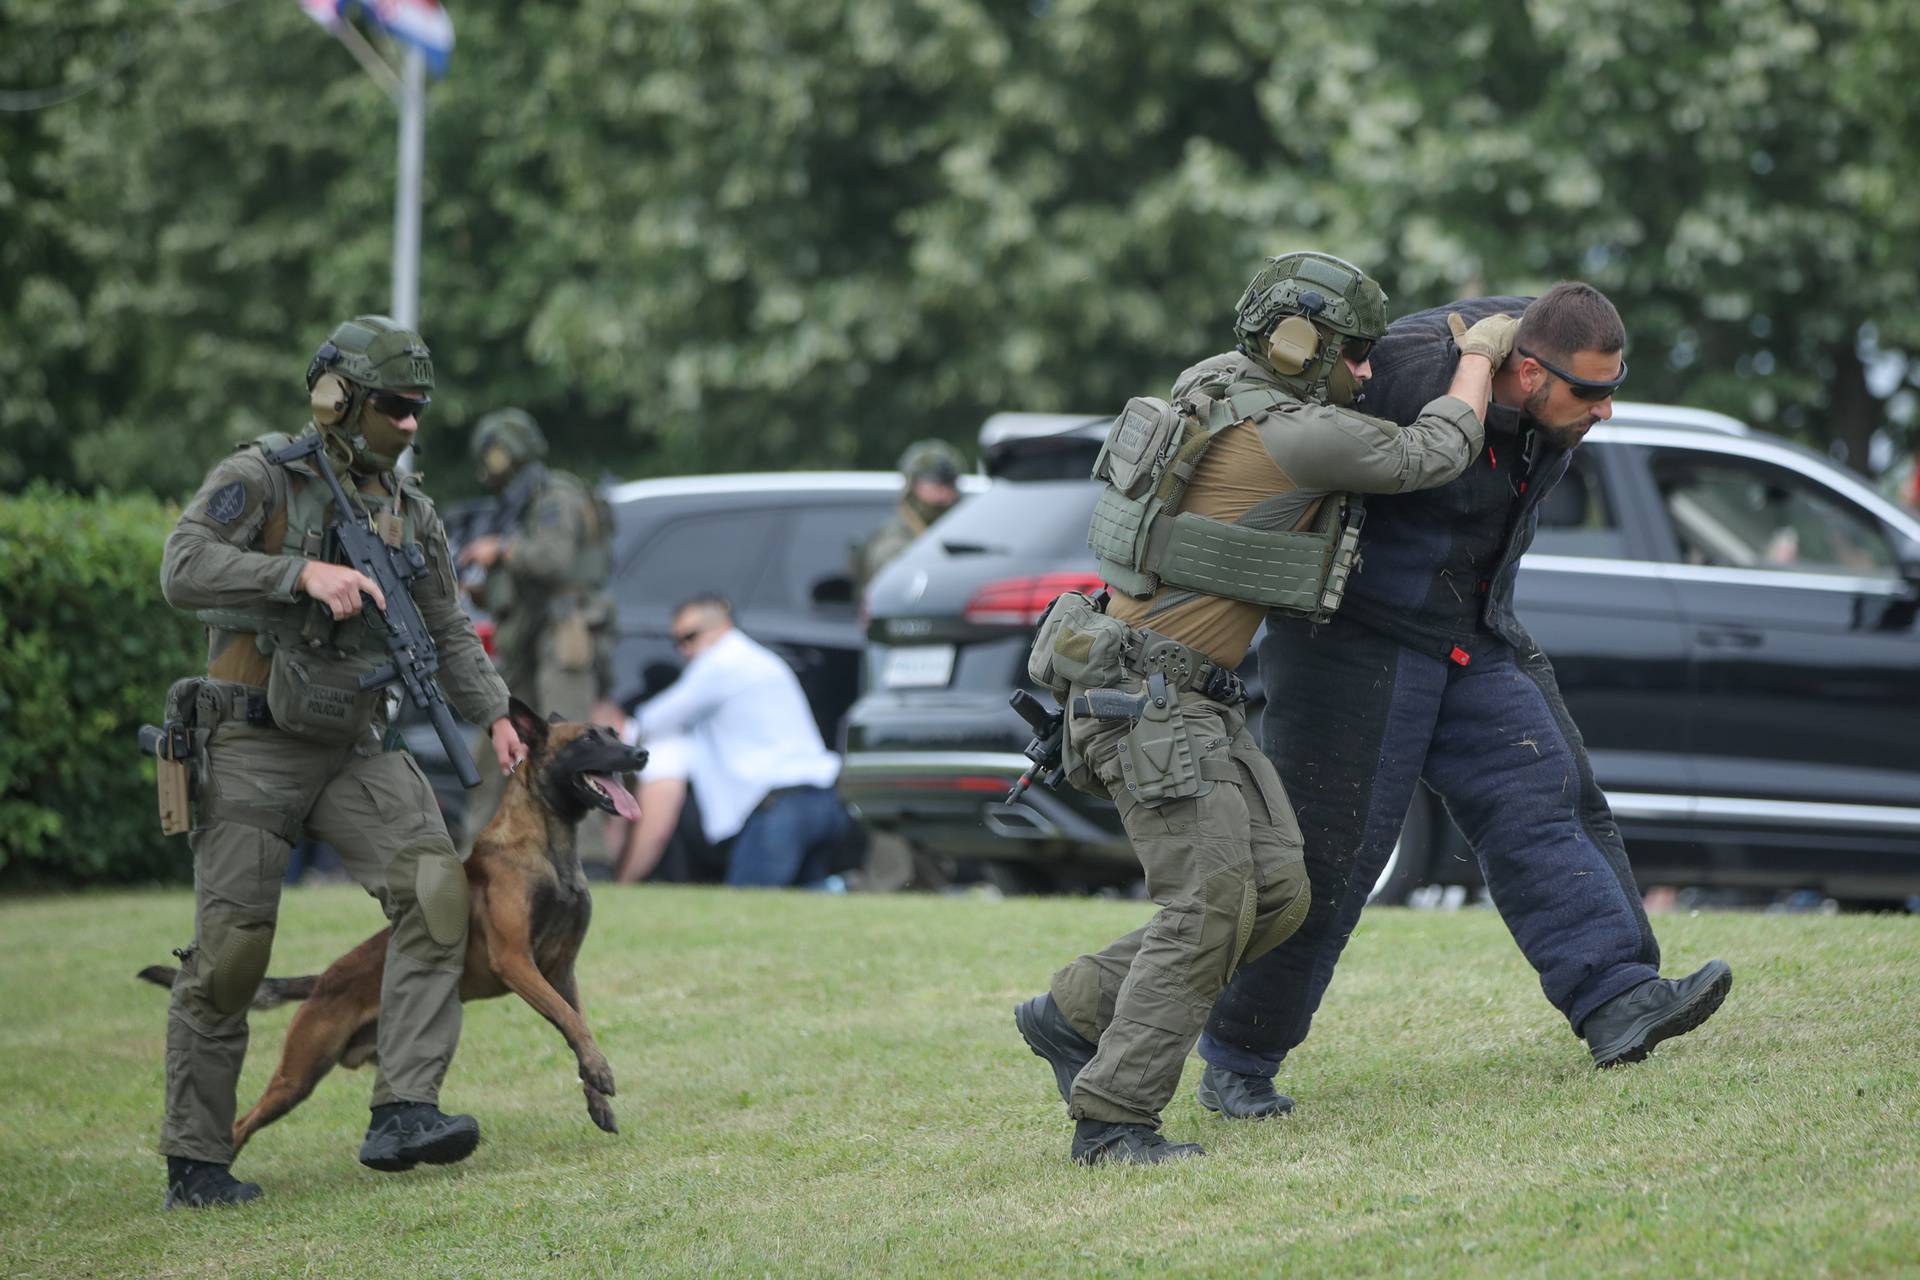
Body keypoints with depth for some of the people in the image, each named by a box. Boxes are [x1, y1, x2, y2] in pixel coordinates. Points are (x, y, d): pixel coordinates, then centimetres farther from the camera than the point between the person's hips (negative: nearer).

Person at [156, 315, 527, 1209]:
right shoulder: (259, 479, -7)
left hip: (353, 752, 5)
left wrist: (495, 716, 6)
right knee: (230, 952, -6)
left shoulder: (409, 512, 12)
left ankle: (404, 1112, -24)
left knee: (435, 887, -19)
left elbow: (447, 632, 19)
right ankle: (193, 1162, 6)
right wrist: (304, 572, -31)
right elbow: (183, 569, -22)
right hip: (253, 749, -5)